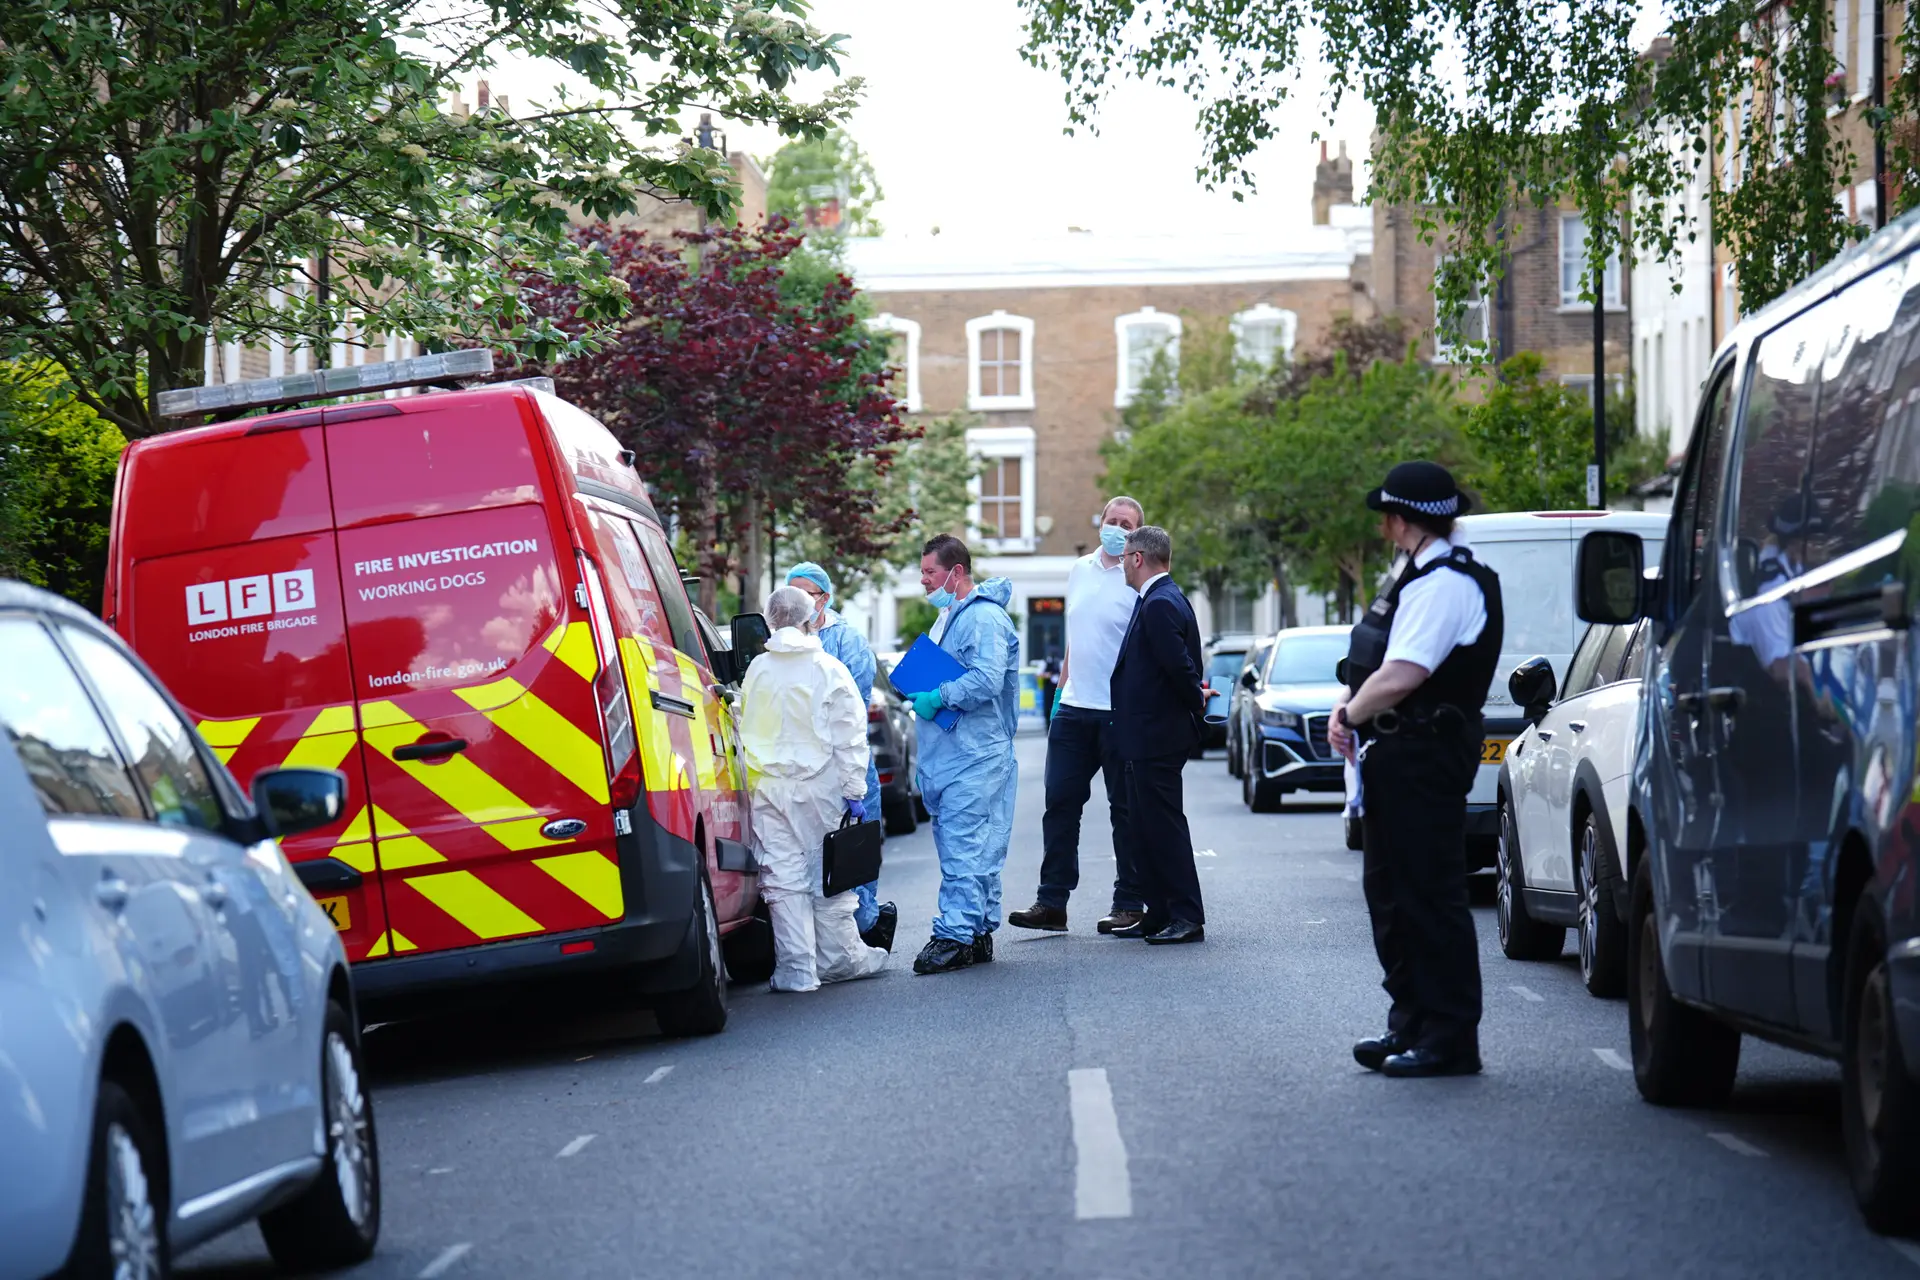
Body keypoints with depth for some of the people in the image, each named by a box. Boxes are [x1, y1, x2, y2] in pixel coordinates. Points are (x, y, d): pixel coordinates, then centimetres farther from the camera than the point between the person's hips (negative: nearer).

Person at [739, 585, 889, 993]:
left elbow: (744, 728, 12)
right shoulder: (827, 669, -5)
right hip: (818, 784, -2)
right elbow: (848, 736, -6)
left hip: (766, 787, 2)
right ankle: (839, 957, 17)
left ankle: (797, 968, 0)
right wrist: (854, 790, -3)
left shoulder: (756, 670, 3)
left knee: (782, 877, 1)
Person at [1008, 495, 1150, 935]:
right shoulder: (1079, 571, 13)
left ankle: (1129, 904, 9)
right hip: (1074, 709, 6)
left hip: (1119, 713, -6)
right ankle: (1052, 902, 8)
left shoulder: (1137, 582, -7)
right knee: (1060, 804, 4)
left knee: (1125, 809, 3)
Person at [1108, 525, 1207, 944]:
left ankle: (1187, 917, -3)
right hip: (1149, 736, 11)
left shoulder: (1160, 604, -18)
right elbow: (1182, 664, 20)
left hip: (1155, 736, -11)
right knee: (1145, 829, 14)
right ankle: (1159, 914, 19)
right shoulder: (1161, 599, 15)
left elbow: (1180, 665, -23)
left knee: (1164, 827, -6)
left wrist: (1197, 701, -8)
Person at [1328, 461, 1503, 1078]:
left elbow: (1399, 677, -24)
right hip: (1399, 759, 11)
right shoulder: (1423, 577, 17)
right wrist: (1348, 707, 5)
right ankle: (1412, 1023, 22)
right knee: (1391, 893, 15)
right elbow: (1375, 667, 22)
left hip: (1424, 761, -11)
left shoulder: (1447, 583, -16)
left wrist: (1351, 713, -8)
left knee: (1430, 898, -8)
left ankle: (1449, 1039, -5)